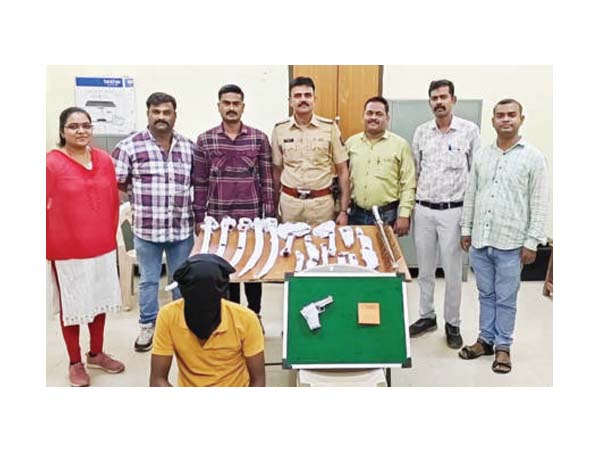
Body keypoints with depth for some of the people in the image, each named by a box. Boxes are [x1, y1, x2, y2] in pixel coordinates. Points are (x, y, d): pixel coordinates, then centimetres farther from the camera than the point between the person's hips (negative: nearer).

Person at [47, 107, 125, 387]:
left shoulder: (104, 160, 3)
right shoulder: (50, 163, -11)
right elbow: (45, 208, -9)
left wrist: (111, 236, 11)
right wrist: (47, 248, -8)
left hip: (102, 246, 5)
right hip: (67, 249, -4)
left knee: (99, 301, 16)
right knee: (71, 306, 9)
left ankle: (96, 354, 36)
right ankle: (75, 363, 28)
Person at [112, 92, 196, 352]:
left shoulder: (190, 148, 4)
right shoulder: (130, 146, -4)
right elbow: (115, 182, -2)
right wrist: (143, 196, -4)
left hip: (182, 229, 2)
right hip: (146, 229, -2)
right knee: (148, 281, 12)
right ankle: (147, 326, 30)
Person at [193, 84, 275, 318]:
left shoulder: (259, 138, 1)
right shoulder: (205, 140, 2)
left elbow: (267, 180, 2)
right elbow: (199, 183, 3)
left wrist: (269, 216, -1)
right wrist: (199, 218, 1)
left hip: (251, 217, 0)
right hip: (218, 218, 0)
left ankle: (254, 315, 27)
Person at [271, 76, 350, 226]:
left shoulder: (329, 127, -3)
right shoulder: (279, 130, 1)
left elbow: (342, 171, 0)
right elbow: (277, 171, 10)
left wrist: (344, 210, -4)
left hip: (322, 202, -1)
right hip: (289, 202, 1)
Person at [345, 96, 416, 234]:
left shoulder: (400, 144, -2)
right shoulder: (351, 143, 7)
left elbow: (408, 184, -4)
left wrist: (404, 215, -10)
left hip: (387, 215, -2)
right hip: (356, 214, 3)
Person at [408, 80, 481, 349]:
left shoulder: (469, 130, -3)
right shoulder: (421, 132, 5)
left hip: (453, 211, -3)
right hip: (423, 210, 3)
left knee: (452, 272, 5)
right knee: (424, 269, 12)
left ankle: (452, 323, 21)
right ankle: (427, 316, 28)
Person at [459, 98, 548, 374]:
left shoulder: (533, 157, -3)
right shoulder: (481, 156, 8)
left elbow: (539, 204, -5)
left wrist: (532, 242, -9)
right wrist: (466, 230, 10)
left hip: (510, 243, -3)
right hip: (480, 240, 4)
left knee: (506, 298, 7)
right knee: (486, 295, 15)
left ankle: (503, 346, 22)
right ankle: (486, 339, 29)